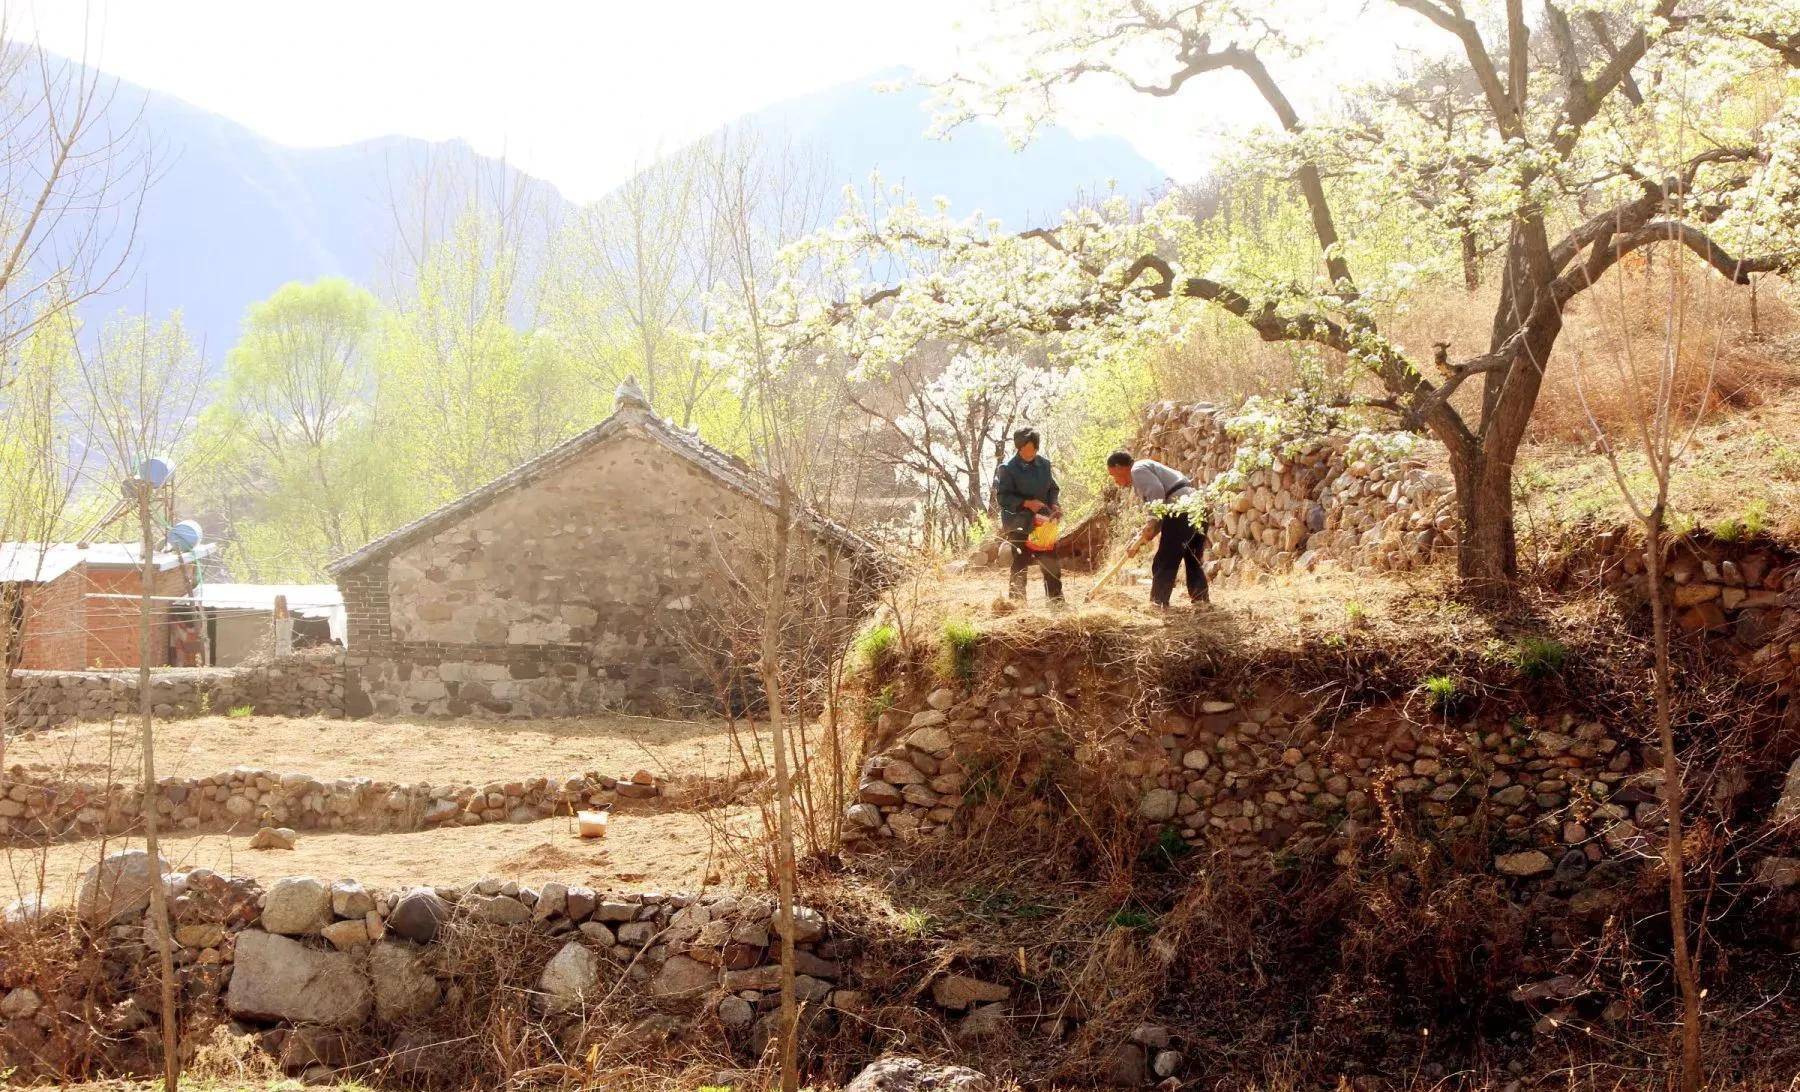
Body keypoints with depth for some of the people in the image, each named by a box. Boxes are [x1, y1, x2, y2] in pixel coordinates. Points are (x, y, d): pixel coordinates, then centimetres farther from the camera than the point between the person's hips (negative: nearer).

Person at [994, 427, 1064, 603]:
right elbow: (1002, 496, -13)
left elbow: (1053, 488, 16)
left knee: (1051, 562, 8)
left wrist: (1053, 505, -3)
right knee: (1020, 564, -4)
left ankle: (1056, 601, 18)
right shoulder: (1007, 468, -10)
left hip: (1041, 520, 5)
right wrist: (1027, 503, -22)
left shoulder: (1044, 464, 6)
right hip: (1017, 523, -5)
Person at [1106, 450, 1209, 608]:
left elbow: (1157, 494, -17)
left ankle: (1158, 606, -6)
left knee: (1163, 565, -6)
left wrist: (1150, 526, -13)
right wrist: (1141, 539, 20)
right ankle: (1201, 604, 16)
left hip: (1182, 509, -10)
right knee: (1194, 563, 15)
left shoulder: (1138, 469, 1)